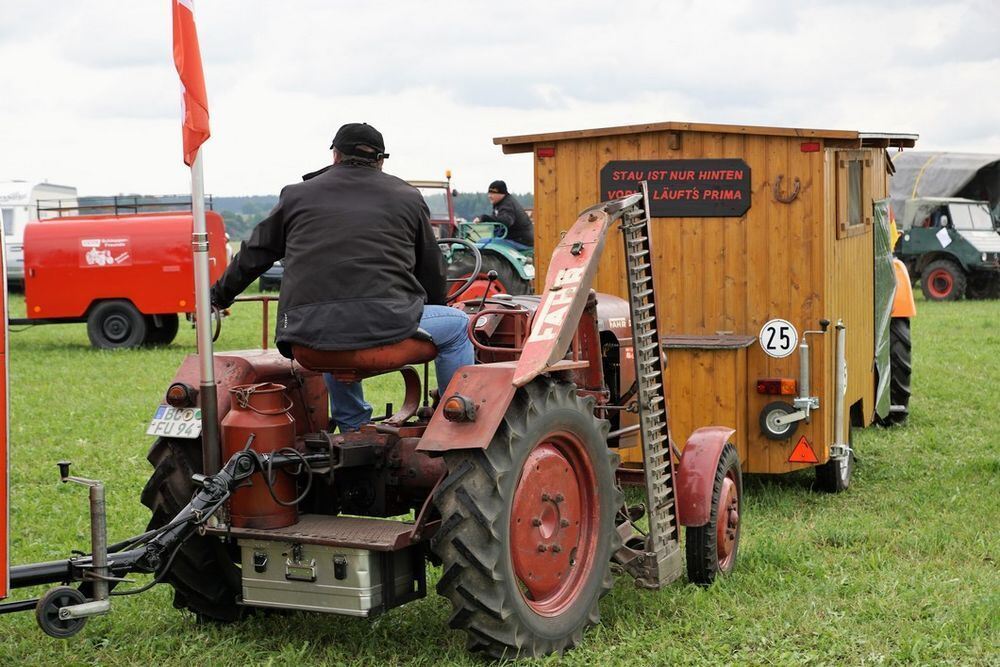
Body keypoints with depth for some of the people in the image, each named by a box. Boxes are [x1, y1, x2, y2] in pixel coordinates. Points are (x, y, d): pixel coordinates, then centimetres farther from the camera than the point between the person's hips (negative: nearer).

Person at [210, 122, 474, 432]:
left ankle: (354, 429, 36)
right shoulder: (406, 197, 16)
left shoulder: (298, 195, 19)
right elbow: (431, 269, 23)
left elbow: (254, 254, 25)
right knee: (457, 326, 21)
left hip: (310, 332, 3)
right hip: (384, 324, -3)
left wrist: (220, 295, 41)